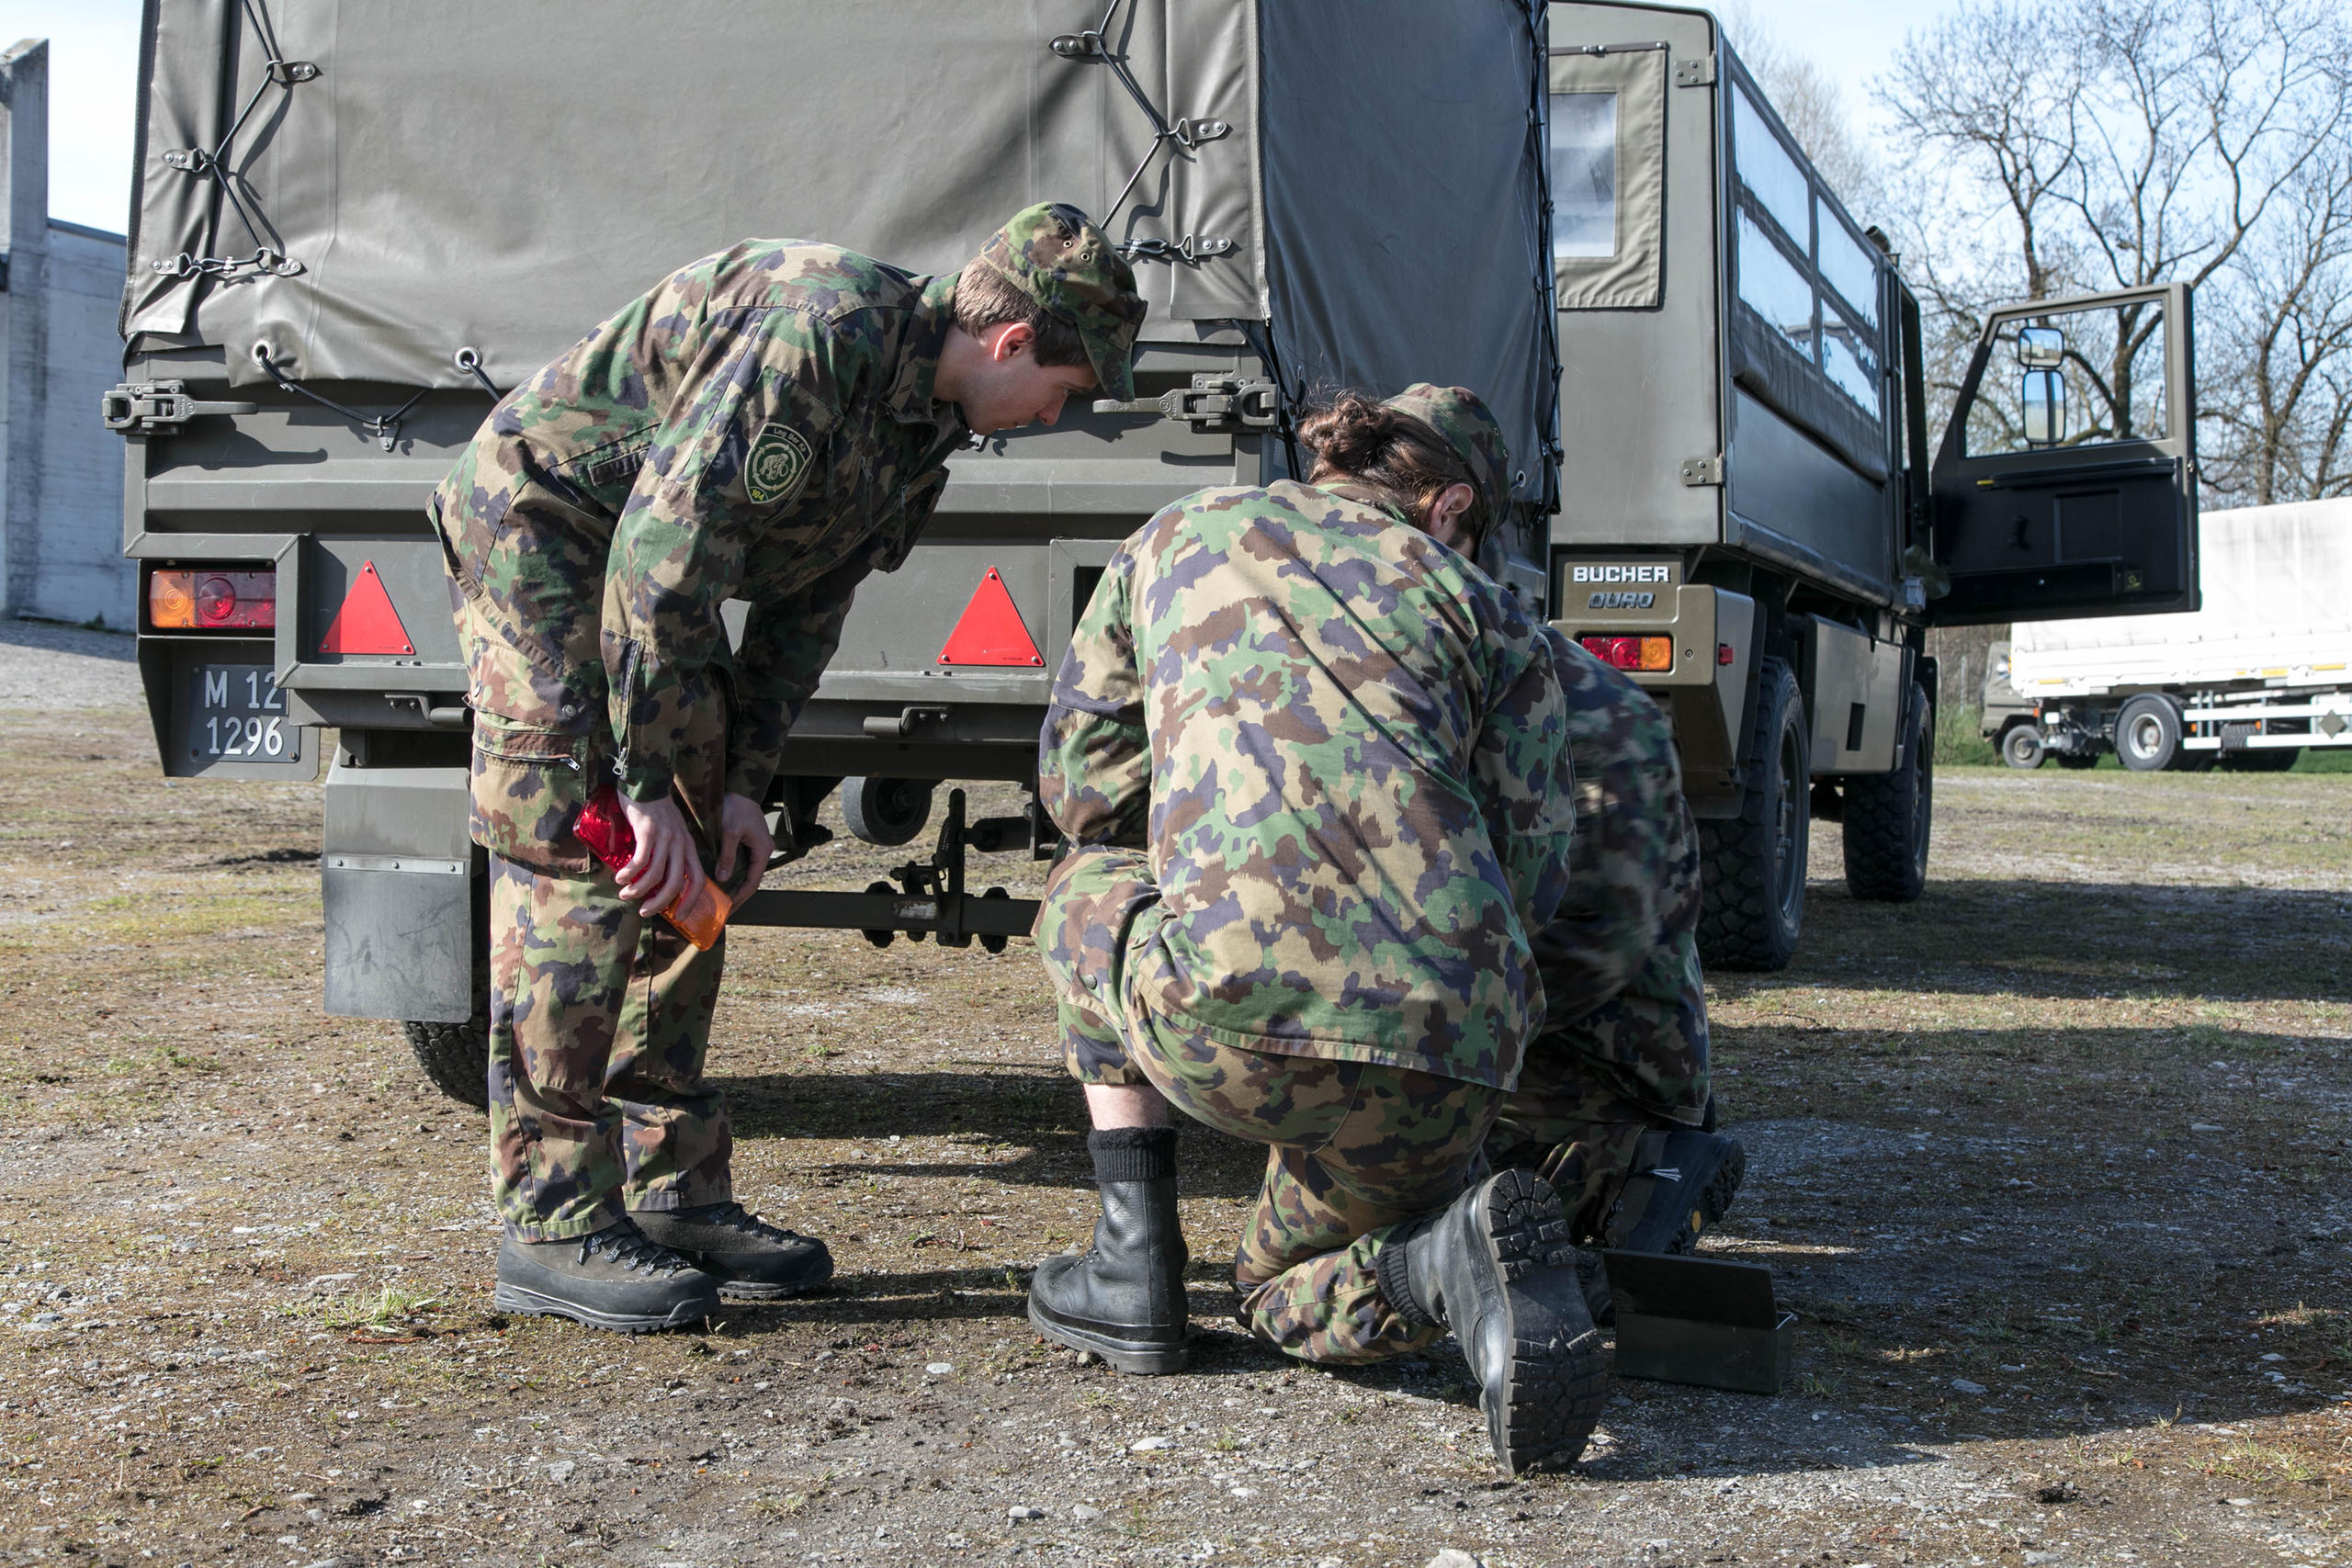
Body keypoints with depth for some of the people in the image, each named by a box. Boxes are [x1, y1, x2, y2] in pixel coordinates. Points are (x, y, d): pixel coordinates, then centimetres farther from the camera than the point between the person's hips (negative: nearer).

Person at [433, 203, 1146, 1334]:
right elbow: (663, 551, -31)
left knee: (692, 878, 7)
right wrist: (656, 789, -28)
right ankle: (551, 1226, -10)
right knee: (578, 871, -14)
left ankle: (672, 1193, 13)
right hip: (539, 527, -10)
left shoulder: (924, 420, 2)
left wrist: (738, 785, 0)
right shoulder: (816, 332, -29)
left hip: (654, 565, 10)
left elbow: (804, 611, 8)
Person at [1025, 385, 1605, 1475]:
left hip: (1229, 1018, -2)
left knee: (1090, 892, 34)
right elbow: (1529, 876, 14)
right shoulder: (1487, 611, 21)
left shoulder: (1179, 536, 22)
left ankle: (1134, 1269, 25)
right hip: (1450, 1051, 2)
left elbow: (1077, 783, 25)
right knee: (1283, 1290, 31)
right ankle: (1447, 1252, -4)